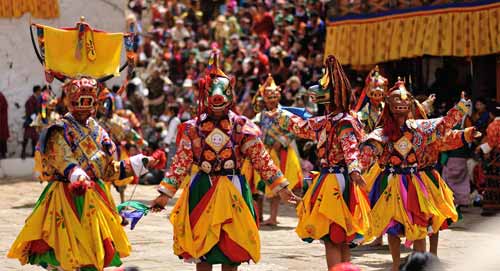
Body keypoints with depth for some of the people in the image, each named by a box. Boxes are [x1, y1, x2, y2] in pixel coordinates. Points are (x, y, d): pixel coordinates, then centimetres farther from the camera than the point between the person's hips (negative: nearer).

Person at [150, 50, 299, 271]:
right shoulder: (193, 128, 1)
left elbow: (261, 160, 1)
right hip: (202, 192, 0)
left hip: (233, 191, 0)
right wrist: (165, 193, -3)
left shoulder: (241, 127, 0)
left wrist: (280, 187, -3)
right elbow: (180, 164, 2)